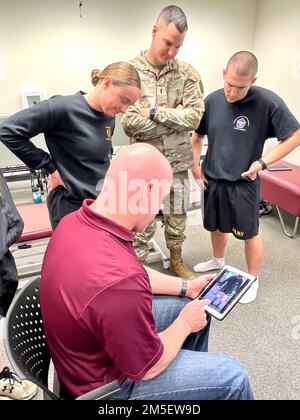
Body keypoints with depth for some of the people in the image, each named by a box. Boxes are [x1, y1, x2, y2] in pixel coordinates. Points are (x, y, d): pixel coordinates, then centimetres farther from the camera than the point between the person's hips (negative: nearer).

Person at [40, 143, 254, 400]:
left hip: (97, 335, 8)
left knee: (191, 304, 17)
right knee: (233, 377, -2)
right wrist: (185, 323, -7)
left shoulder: (76, 221, -13)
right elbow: (147, 367, -23)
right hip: (105, 380, -7)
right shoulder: (118, 280, -41)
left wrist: (185, 287, 6)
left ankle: (193, 375, 42)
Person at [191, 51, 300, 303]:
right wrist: (195, 164, 4)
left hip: (244, 182, -4)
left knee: (249, 233, 7)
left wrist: (263, 162, -15)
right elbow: (198, 135, 11)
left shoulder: (268, 102, -16)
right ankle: (218, 261, 48)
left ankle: (253, 280, 29)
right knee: (216, 226, 21)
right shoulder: (212, 100, -4)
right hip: (212, 179, 5)